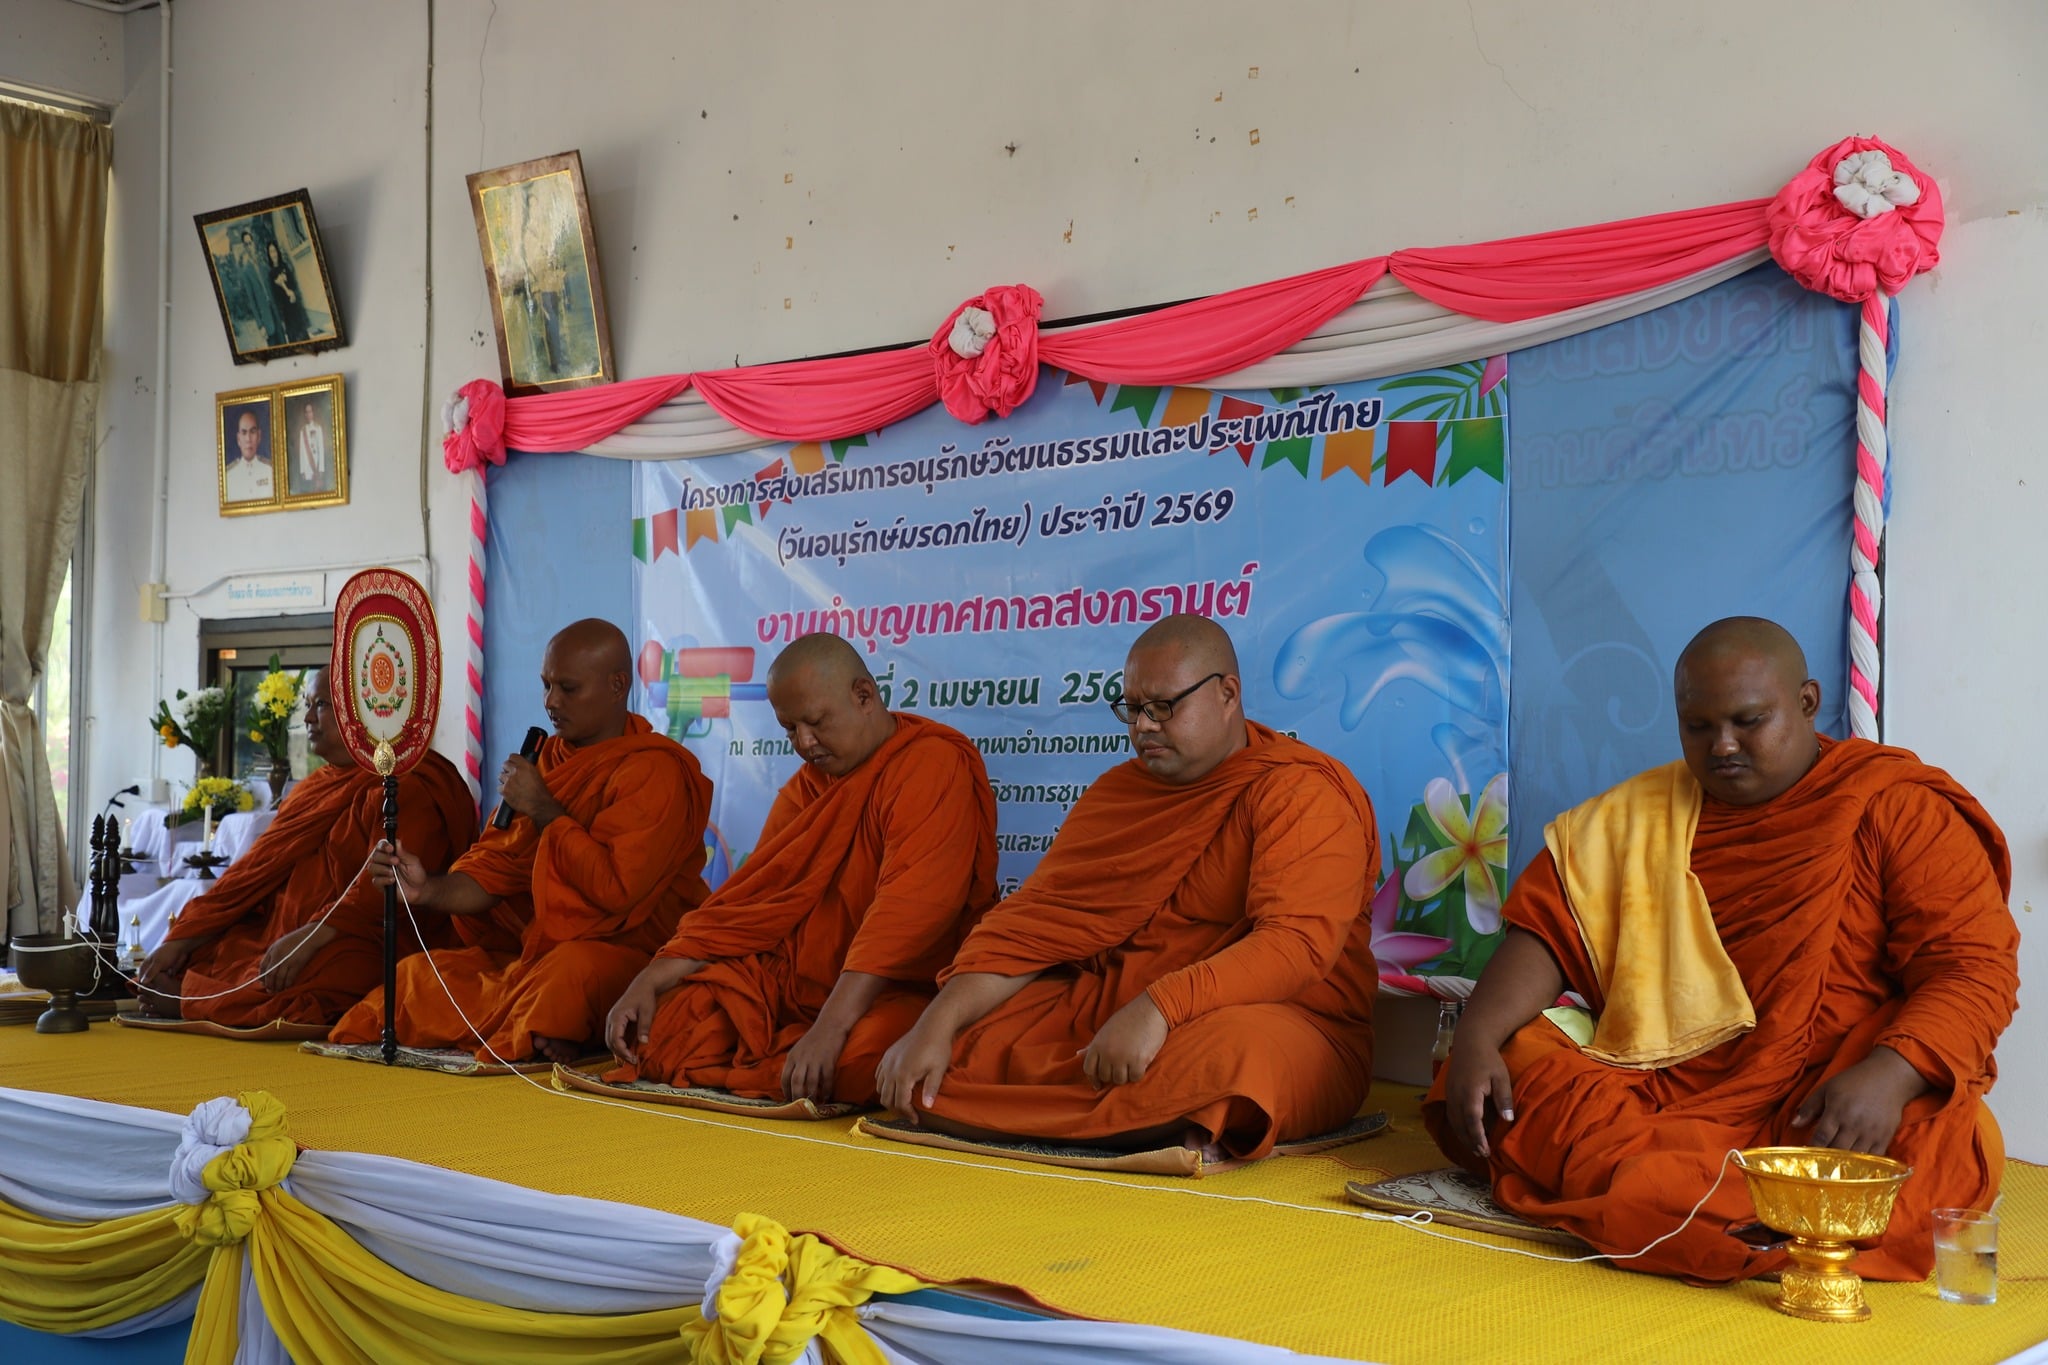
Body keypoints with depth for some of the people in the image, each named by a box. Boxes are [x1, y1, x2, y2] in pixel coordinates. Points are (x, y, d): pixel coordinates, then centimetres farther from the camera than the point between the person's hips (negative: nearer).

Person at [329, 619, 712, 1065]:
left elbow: (616, 889, -21)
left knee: (570, 975, -37)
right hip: (533, 949, 7)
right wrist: (428, 890, -13)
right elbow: (496, 870, 7)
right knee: (420, 975, -8)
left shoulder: (656, 771, -11)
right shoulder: (548, 761, 14)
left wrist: (544, 811, -13)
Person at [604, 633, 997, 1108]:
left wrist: (830, 1028, -32)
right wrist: (650, 981, -4)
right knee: (659, 1020, -12)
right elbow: (751, 900, 9)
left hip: (907, 990, -7)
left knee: (861, 1055, -40)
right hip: (801, 987, 7)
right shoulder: (808, 785, 15)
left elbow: (910, 909, -25)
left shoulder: (934, 765, -13)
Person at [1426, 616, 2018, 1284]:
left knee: (1937, 1141, -35)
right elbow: (1546, 928, 8)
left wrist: (1887, 1075, -25)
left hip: (1818, 1105, -3)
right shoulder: (1637, 815, 16)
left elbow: (1976, 970, -6)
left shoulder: (1902, 810, 3)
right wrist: (1477, 1038, -11)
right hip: (1650, 1092, 4)